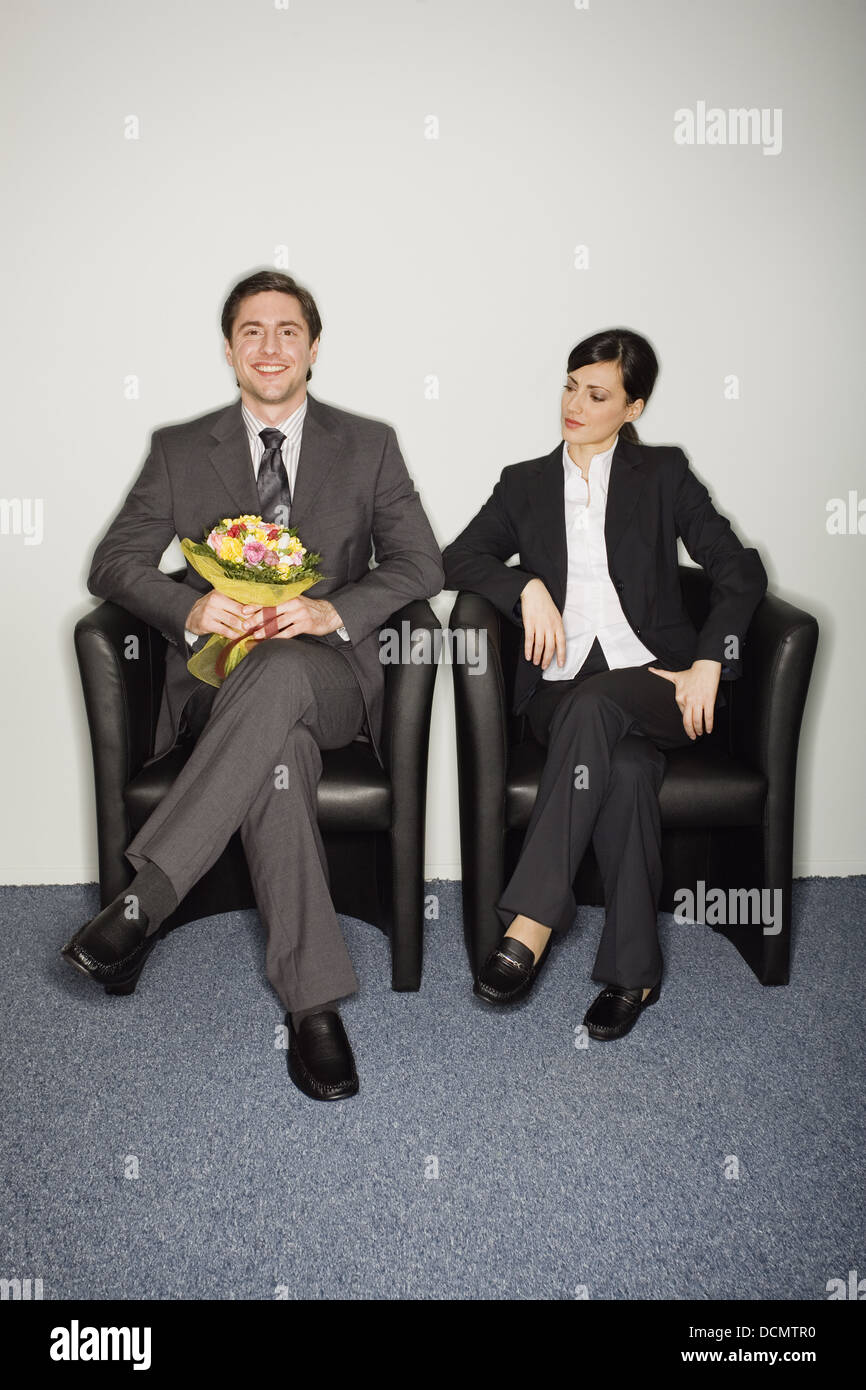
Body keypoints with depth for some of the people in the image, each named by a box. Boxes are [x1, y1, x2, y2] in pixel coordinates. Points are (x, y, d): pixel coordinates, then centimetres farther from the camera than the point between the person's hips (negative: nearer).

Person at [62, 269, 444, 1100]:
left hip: (328, 675, 0)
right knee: (277, 752, -35)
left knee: (280, 671, -39)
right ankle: (313, 1003, -29)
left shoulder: (368, 446, 13)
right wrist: (192, 609, -14)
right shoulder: (179, 451, 14)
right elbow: (113, 564, 8)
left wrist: (333, 610, -15)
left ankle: (144, 898, -38)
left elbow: (420, 565, 5)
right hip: (217, 676, 1)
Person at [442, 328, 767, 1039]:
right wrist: (528, 586, -10)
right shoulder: (525, 483, 18)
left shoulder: (663, 474, 11)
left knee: (592, 707, -37)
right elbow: (460, 558, 8)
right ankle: (635, 969, -23)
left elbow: (740, 571, 4)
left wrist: (709, 664, -8)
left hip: (654, 681, -1)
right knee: (626, 769, -33)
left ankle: (531, 923, -37)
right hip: (562, 687, 2)